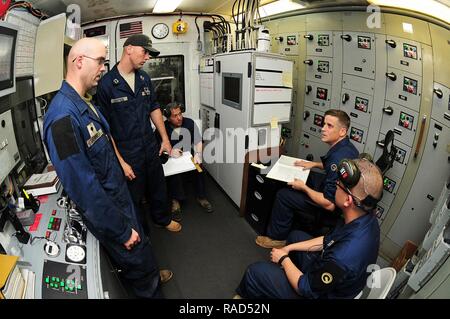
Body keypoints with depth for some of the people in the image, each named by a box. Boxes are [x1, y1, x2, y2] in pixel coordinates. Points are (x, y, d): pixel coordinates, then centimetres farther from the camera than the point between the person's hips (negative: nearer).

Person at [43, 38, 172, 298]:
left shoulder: (86, 103, 3)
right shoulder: (63, 117, -29)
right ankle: (150, 291, 41)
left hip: (120, 195, 9)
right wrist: (122, 230, -21)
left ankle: (152, 275, 54)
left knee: (142, 244, 28)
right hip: (107, 209, -9)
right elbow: (84, 188, -29)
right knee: (136, 259, 14)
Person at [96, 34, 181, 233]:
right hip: (128, 155, -5)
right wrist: (120, 161, -17)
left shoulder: (144, 78, 3)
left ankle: (162, 219, 48)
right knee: (135, 197, 15)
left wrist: (165, 138, 10)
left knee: (158, 189, 22)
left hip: (151, 149, 5)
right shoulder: (106, 84, -15)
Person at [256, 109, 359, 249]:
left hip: (334, 208, -9)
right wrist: (314, 164, 7)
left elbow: (329, 204, -34)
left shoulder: (338, 157, -36)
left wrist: (304, 188, -20)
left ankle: (277, 238, 14)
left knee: (283, 195, -6)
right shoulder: (346, 146, -5)